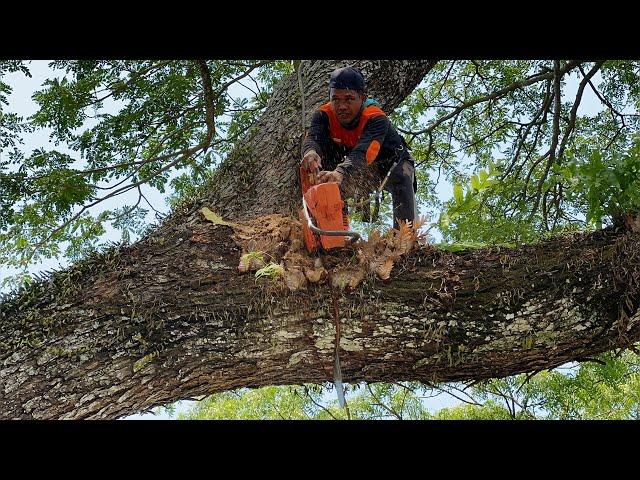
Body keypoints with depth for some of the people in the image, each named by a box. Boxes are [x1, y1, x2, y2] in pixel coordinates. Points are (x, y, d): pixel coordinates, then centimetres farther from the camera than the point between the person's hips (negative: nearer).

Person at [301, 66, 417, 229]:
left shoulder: (376, 118, -36)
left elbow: (363, 152, -53)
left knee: (401, 178, -34)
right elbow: (312, 137, -42)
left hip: (392, 163, -5)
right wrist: (311, 151, -68)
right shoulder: (324, 115, -23)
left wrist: (340, 173, -73)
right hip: (361, 173, 5)